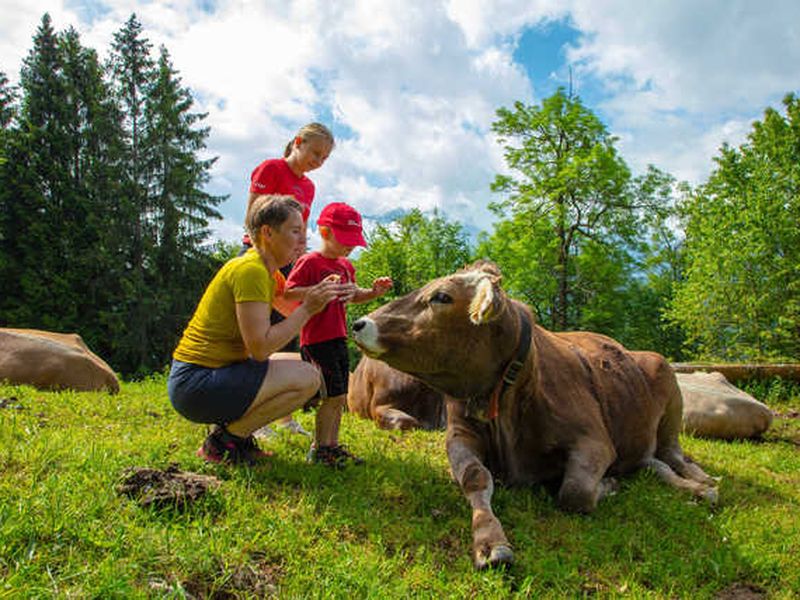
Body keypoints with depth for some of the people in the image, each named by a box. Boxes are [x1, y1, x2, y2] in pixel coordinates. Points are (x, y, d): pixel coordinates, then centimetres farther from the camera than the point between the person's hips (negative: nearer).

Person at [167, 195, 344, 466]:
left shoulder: (266, 270, 12)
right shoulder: (250, 270, -18)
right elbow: (259, 347, -23)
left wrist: (316, 298, 5)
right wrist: (308, 309, -16)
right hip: (197, 385, -10)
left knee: (300, 364, 17)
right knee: (307, 377, -17)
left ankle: (232, 429, 11)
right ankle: (224, 440, -5)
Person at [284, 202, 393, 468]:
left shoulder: (346, 266, 15)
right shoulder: (309, 262, -10)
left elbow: (353, 296, 26)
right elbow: (289, 293, -17)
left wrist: (373, 291, 7)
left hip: (338, 338, 8)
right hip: (316, 339, -8)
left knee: (340, 395, 12)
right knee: (334, 393, -9)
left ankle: (333, 444, 25)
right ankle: (319, 448, 5)